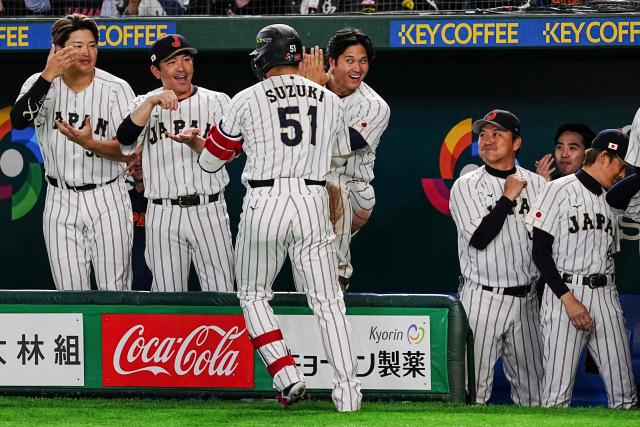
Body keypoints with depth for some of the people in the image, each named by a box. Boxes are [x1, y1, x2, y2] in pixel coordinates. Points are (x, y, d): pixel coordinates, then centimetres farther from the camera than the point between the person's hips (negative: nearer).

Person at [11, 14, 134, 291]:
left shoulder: (115, 89, -8)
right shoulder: (41, 84, -1)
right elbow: (18, 120, -20)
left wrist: (89, 143, -30)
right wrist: (48, 76, -26)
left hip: (106, 202, -2)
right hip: (60, 202, 2)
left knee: (114, 291, -2)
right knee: (69, 294, 4)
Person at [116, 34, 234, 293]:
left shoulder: (216, 102, 7)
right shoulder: (144, 104, 9)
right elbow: (125, 139, -11)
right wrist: (152, 101, -22)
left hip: (209, 212, -1)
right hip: (163, 215, 1)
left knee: (221, 293, -4)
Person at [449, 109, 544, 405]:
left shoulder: (537, 184, 10)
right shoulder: (466, 186, 1)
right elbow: (479, 239, -12)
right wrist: (508, 198, -8)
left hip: (526, 300, 3)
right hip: (482, 299, -3)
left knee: (532, 388, 5)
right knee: (473, 384, -8)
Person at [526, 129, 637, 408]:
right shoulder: (560, 190, -2)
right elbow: (541, 251, -7)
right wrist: (569, 300, -14)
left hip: (606, 298, 6)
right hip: (565, 293, -6)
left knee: (623, 392, -1)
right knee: (557, 393, -10)